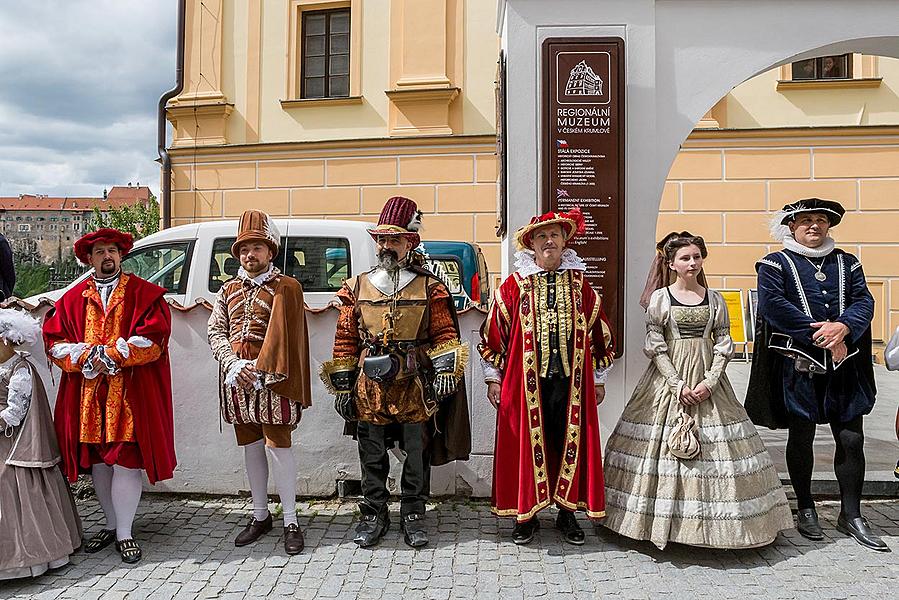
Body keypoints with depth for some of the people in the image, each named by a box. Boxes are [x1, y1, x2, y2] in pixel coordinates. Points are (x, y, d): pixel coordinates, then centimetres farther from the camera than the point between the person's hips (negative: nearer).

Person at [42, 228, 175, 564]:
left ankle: (124, 533, 8)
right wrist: (87, 357, -10)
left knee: (126, 460, -5)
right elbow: (54, 340, 6)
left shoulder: (144, 293, 3)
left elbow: (153, 338, -8)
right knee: (97, 461, 10)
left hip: (130, 392, -3)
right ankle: (111, 525, 27)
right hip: (87, 394, 4)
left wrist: (110, 355, -12)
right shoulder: (73, 299, 13)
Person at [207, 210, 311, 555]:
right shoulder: (228, 291, 15)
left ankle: (290, 521, 7)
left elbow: (282, 336, -10)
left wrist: (259, 372, -17)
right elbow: (216, 331, 6)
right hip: (237, 381, 5)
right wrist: (234, 366, -10)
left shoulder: (286, 288, -2)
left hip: (272, 379, -5)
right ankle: (260, 516, 25)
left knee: (278, 445, -4)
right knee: (251, 446, 13)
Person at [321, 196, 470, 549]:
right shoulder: (357, 288, 6)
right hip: (370, 387, 2)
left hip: (416, 387, -1)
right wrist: (342, 386, 5)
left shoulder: (429, 288, 2)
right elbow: (345, 340, 7)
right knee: (372, 456, 10)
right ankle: (374, 515, 26)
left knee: (417, 454, 8)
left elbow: (444, 334, 1)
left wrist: (444, 370, -14)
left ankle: (413, 516, 23)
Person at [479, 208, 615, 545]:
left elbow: (598, 331, 13)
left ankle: (567, 514, 24)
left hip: (570, 379, 2)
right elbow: (494, 331, 3)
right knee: (527, 445, 5)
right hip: (525, 379, -1)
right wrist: (493, 378, 2)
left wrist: (599, 378, 13)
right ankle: (526, 515, 21)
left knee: (570, 444, 8)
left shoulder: (579, 284, 7)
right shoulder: (515, 284, 1)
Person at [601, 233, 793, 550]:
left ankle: (712, 524, 15)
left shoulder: (715, 299, 7)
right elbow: (655, 347, -5)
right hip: (668, 380, -2)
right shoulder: (660, 298, -1)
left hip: (707, 380, 3)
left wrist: (709, 381, -9)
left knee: (716, 450, 2)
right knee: (662, 449, -2)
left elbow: (724, 345, 5)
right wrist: (678, 384, -12)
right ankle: (662, 520, 12)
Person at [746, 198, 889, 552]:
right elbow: (772, 304, -14)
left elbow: (863, 300, 3)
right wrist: (819, 334, -18)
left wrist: (843, 328, -18)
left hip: (844, 366, 4)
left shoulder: (847, 263, 15)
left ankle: (851, 516, 17)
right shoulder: (775, 264, 2)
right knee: (801, 438, 7)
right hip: (797, 365, -3)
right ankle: (805, 510, 23)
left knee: (851, 439, 3)